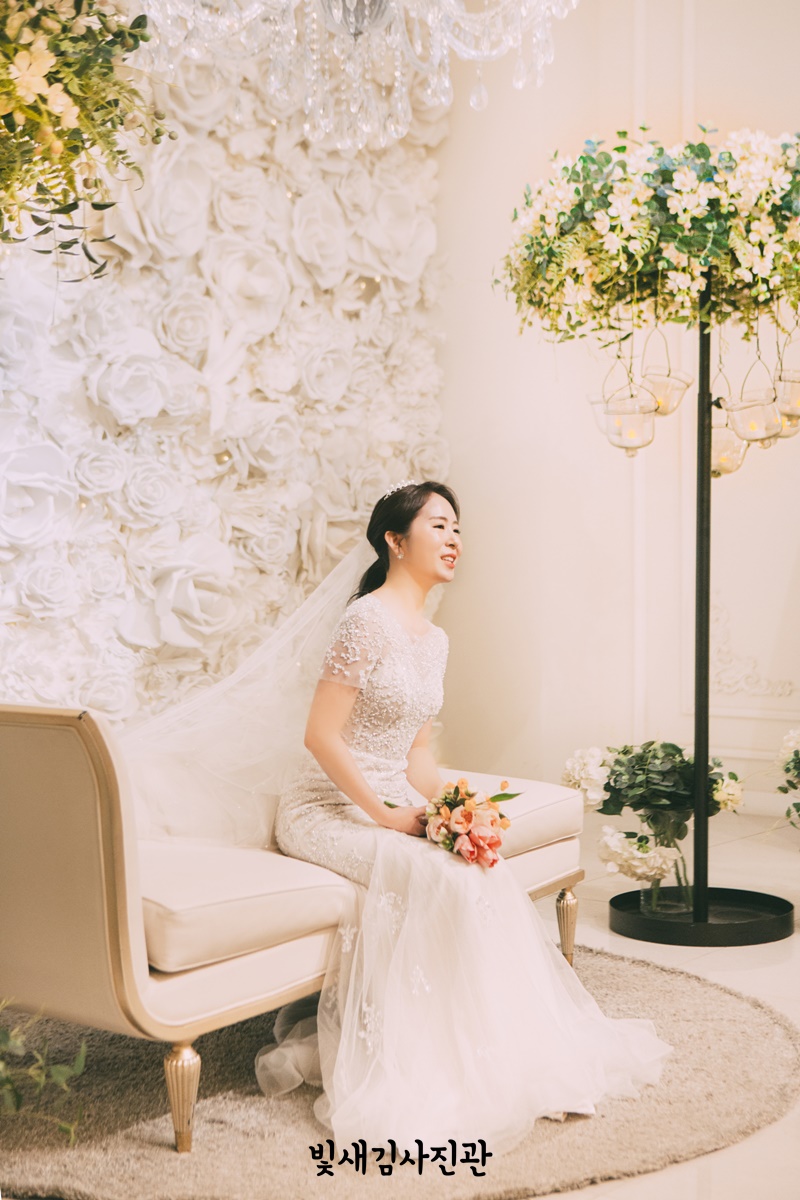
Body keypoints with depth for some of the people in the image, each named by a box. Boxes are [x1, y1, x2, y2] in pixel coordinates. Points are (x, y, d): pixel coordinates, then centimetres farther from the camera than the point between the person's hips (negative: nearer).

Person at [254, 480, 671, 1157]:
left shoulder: (434, 639, 13)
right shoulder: (369, 620, -15)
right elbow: (321, 736, -18)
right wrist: (386, 816, -18)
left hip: (393, 804, 8)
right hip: (328, 810, -8)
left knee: (489, 877, -15)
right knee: (447, 882, -26)